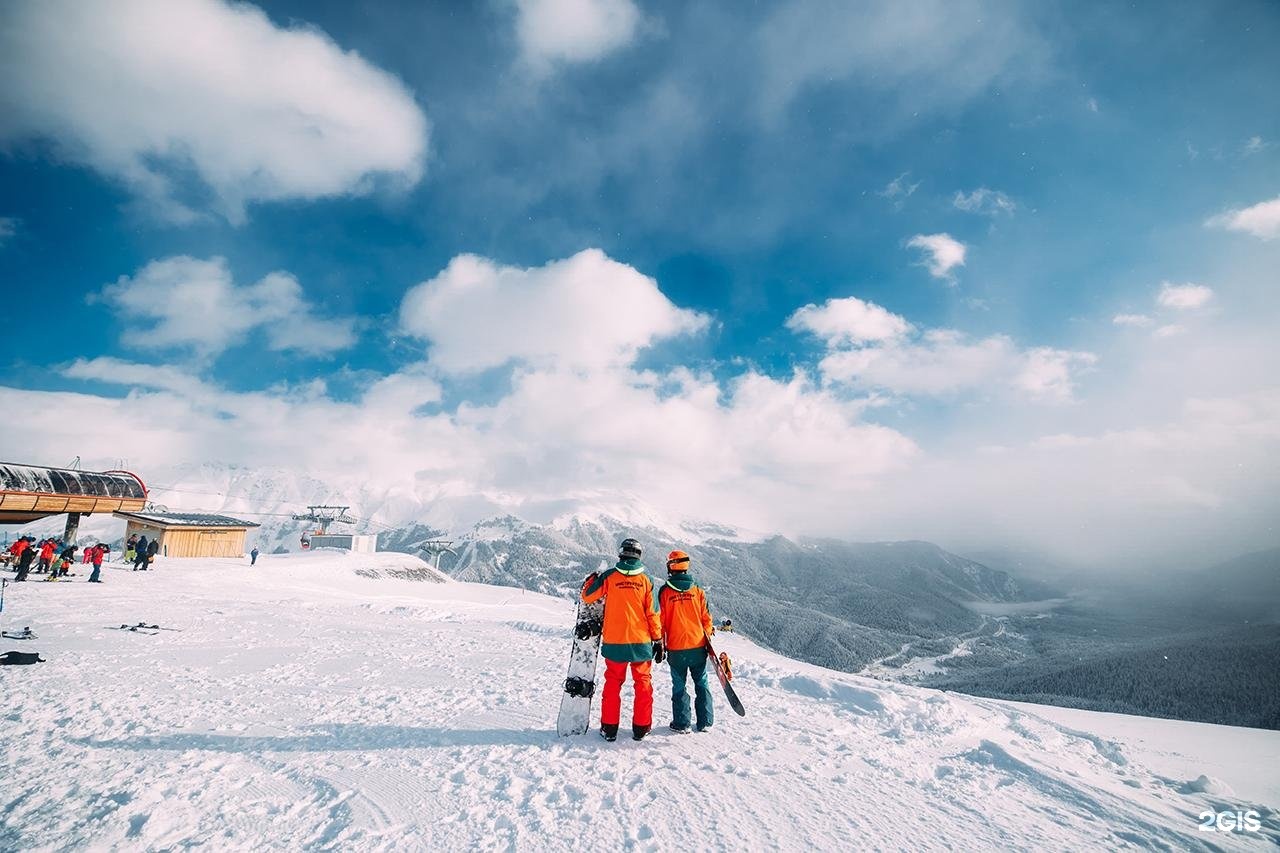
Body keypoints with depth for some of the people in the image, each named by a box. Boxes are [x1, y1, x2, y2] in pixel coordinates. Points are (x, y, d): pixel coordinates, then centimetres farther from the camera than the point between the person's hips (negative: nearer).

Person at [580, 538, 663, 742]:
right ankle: (641, 728, 18)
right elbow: (652, 613, -2)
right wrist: (658, 640, 5)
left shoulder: (609, 576, -6)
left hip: (614, 643, 0)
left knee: (613, 683, 13)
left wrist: (591, 579, 20)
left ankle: (609, 728, 16)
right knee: (643, 683, 14)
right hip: (641, 642, 0)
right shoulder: (645, 580, -3)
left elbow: (587, 596, 2)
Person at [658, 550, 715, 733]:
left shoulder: (665, 591, -7)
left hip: (676, 649, -2)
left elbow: (661, 620, -3)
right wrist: (708, 637, 15)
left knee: (679, 686, 10)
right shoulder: (697, 590, -2)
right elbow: (706, 618, 2)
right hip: (698, 646, 2)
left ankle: (681, 723, 15)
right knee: (702, 684, 13)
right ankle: (704, 722, 18)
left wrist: (660, 645, 7)